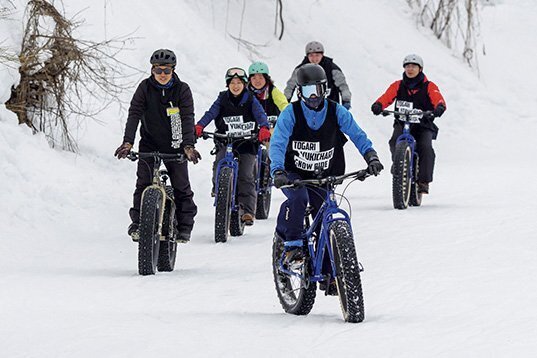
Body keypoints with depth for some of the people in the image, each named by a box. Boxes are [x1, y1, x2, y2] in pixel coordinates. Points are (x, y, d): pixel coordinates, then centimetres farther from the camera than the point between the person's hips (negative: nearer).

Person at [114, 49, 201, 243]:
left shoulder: (182, 89, -8)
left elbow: (188, 118, -17)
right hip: (149, 144, 0)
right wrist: (128, 142, -28)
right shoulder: (145, 87, -6)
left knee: (181, 186, -2)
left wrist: (188, 145, -31)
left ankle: (184, 226, 9)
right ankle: (137, 223, -1)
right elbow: (134, 114, -14)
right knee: (143, 183, -11)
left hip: (174, 146, 0)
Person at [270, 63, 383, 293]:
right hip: (293, 174, -2)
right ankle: (292, 244, -20)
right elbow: (277, 143, -22)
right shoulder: (291, 113, -13)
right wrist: (277, 171, -40)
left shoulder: (336, 112, -6)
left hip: (322, 178, 2)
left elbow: (357, 135, -13)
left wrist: (371, 157, -32)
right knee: (298, 199, -34)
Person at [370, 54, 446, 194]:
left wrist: (439, 108, -37)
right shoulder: (398, 85, 10)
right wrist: (378, 105, -28)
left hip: (423, 125, -1)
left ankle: (423, 181, -19)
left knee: (425, 147, -26)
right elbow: (387, 97, -5)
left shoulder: (429, 86, 4)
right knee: (395, 143, -29)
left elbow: (438, 99, -12)